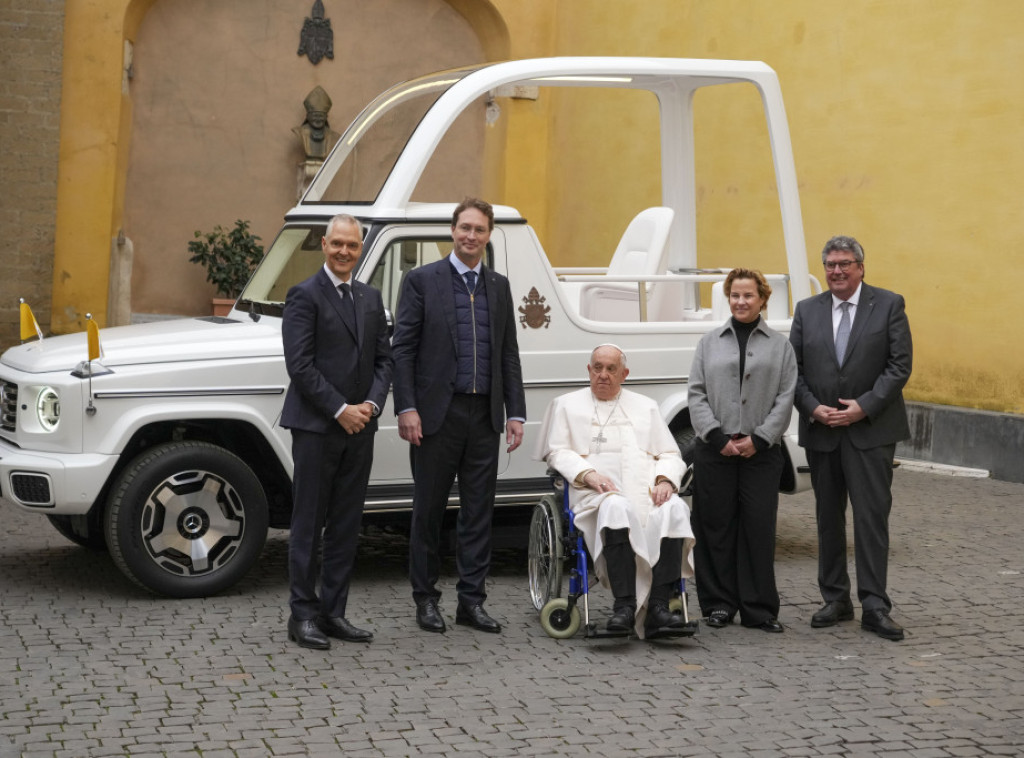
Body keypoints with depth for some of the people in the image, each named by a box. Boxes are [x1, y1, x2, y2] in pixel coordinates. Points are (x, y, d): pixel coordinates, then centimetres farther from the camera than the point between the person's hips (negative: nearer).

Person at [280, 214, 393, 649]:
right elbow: (300, 365, -13)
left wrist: (371, 405, -4)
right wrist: (340, 410, -15)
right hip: (316, 427, -6)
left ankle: (333, 612, 16)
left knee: (346, 526, 9)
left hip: (359, 428, 6)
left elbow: (383, 360, 12)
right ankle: (303, 616, 5)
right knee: (308, 526, -1)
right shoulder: (304, 296, -6)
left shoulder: (370, 298, 14)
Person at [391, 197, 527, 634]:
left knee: (479, 511, 6)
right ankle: (426, 599, 15)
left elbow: (509, 355, 13)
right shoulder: (422, 281, -1)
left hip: (484, 416, 4)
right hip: (437, 414, -4)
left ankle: (471, 600, 14)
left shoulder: (499, 286, 13)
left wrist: (515, 413, 6)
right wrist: (406, 408, -13)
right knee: (428, 510, 5)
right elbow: (402, 349, -5)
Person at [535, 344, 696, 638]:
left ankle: (658, 607, -38)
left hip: (649, 490, 3)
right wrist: (588, 474, -10)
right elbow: (558, 451, 9)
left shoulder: (646, 406, 28)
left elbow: (670, 455, 20)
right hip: (598, 493, -2)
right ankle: (624, 607, -42)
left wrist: (665, 480, -4)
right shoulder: (566, 404, 22)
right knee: (617, 508, -40)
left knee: (674, 509, -33)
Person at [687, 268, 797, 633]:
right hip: (714, 449, 1)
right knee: (716, 525, 3)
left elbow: (785, 398, 2)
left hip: (761, 450, -1)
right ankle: (719, 604, 12)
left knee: (759, 527, -2)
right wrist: (718, 436, -8)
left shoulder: (780, 345, 9)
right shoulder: (710, 342, 11)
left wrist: (758, 439, -9)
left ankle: (759, 609, 5)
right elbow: (696, 394, 4)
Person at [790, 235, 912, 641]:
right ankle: (835, 599, 20)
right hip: (821, 430, 4)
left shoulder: (888, 305, 0)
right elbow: (793, 369, 7)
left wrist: (864, 406, -14)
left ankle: (874, 606, -3)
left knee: (872, 516, -6)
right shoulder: (807, 310, 9)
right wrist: (813, 408, -8)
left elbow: (900, 365, -5)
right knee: (828, 517, 10)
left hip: (871, 430, -4)